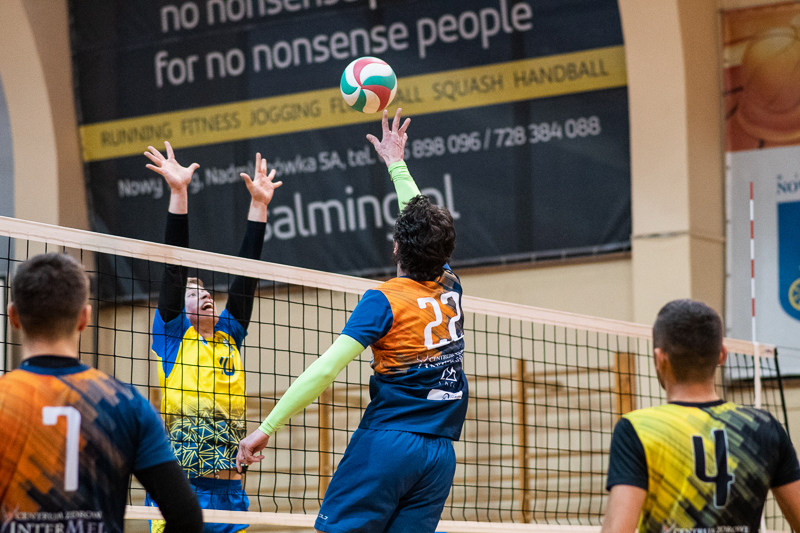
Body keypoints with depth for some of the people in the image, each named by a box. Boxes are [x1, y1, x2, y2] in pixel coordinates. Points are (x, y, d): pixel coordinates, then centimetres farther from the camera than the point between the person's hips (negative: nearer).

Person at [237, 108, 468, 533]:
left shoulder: (385, 300, -5)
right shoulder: (450, 289, 11)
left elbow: (325, 369, -14)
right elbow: (425, 224, 31)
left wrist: (267, 427, -13)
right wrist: (396, 163, 42)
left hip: (387, 441, -6)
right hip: (440, 453, 6)